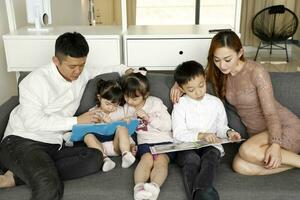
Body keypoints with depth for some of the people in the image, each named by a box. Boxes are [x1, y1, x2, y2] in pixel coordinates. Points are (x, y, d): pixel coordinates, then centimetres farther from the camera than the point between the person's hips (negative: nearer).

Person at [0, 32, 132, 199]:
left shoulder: (82, 74, 8)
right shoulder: (36, 80, -10)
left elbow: (100, 70, 29)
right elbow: (32, 122, -16)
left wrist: (123, 69, 12)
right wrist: (76, 121, -15)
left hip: (54, 146, 8)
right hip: (21, 142, -8)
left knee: (95, 158, -24)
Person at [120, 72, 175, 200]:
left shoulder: (155, 103, 1)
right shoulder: (127, 108, 14)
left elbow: (168, 126, -4)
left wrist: (148, 117, -12)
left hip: (164, 141, -2)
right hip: (145, 142, 2)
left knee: (161, 160, -32)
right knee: (147, 158, -31)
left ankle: (154, 186, -55)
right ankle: (139, 187, -52)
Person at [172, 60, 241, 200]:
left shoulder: (216, 103, 10)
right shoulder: (180, 105, 2)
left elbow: (220, 127, 19)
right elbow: (178, 134, -6)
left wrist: (228, 132, -5)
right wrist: (201, 135, -19)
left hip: (211, 146, 1)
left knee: (211, 157, -32)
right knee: (191, 159, -33)